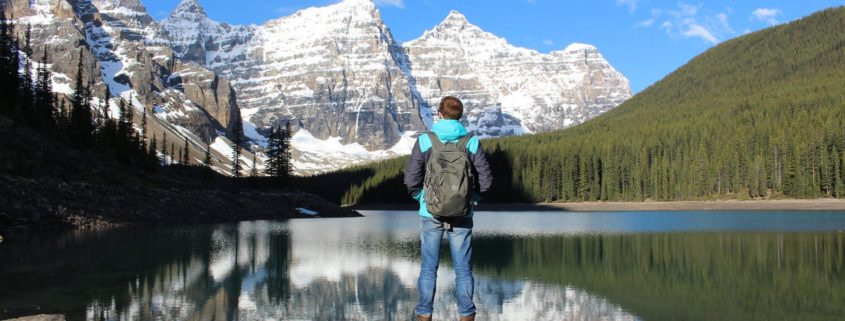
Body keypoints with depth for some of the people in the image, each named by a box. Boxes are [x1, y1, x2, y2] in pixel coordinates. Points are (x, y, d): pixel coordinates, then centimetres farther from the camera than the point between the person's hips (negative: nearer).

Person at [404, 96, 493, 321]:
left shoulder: (424, 141, -6)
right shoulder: (472, 142, -4)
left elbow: (411, 179, -8)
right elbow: (485, 180, -3)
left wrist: (422, 198, 9)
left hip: (431, 213, 0)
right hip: (462, 214, 1)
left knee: (429, 267, 9)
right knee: (463, 267, 9)